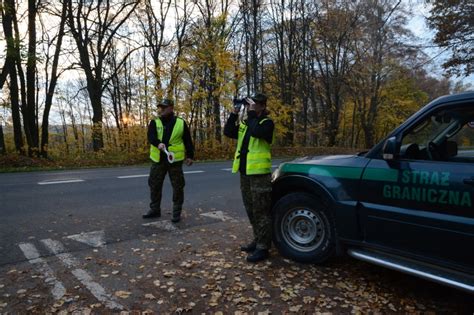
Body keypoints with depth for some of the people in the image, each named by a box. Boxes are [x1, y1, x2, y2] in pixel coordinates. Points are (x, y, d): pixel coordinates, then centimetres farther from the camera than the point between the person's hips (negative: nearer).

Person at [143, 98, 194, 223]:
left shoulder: (181, 123, 1)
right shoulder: (154, 122, 3)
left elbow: (188, 140, 6)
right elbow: (151, 136, -15)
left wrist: (190, 155, 3)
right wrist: (158, 143, -35)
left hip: (175, 160, -2)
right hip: (158, 160, 2)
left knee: (177, 186, 2)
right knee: (154, 185, 10)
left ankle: (177, 212, 15)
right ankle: (155, 210, 26)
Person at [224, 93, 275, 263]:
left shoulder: (267, 123, -7)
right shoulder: (245, 123, 14)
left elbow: (256, 132, -27)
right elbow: (228, 132, 6)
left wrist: (252, 113, -17)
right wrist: (234, 113, 0)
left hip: (259, 173, -8)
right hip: (244, 173, 8)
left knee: (261, 211, -2)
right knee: (251, 211, 15)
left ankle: (263, 248, 6)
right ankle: (257, 241, 29)